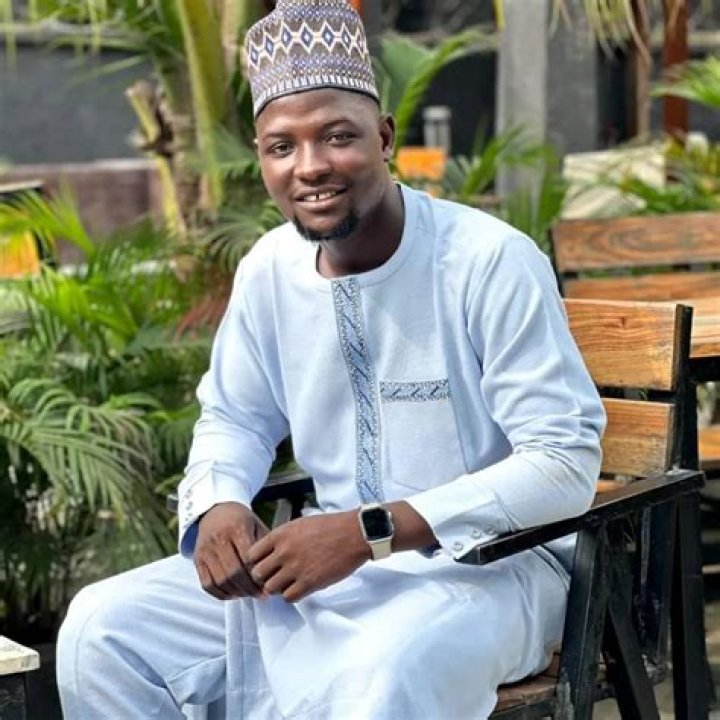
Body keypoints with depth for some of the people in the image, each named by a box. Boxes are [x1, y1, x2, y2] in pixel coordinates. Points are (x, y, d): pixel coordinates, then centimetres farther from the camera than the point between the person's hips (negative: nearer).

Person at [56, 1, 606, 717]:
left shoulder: (491, 261, -18)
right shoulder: (268, 269, 1)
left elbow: (566, 463, -20)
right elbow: (235, 417, 17)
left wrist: (372, 530, -27)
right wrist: (219, 503, -9)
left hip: (486, 564, -6)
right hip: (330, 557, 6)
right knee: (99, 628, -7)